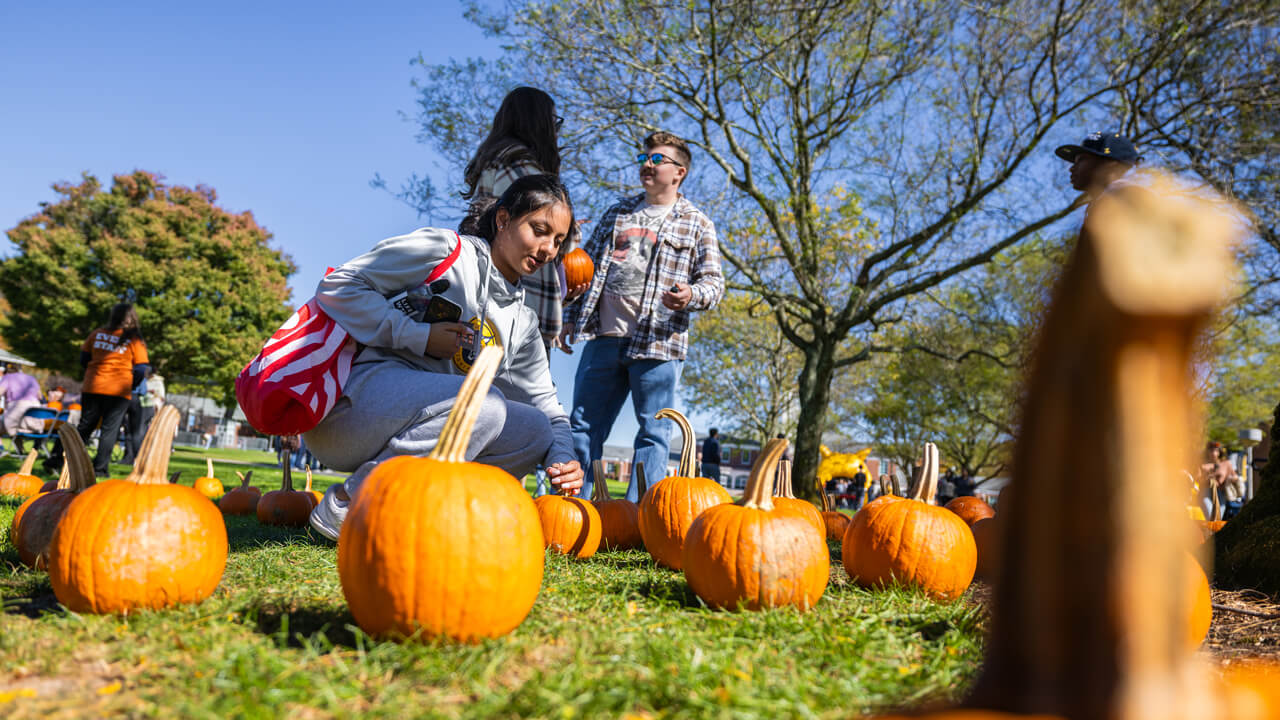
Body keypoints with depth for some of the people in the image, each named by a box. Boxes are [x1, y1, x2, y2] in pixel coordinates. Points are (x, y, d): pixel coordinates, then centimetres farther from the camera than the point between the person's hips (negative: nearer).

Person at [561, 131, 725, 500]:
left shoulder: (696, 223, 7)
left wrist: (691, 296, -19)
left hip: (657, 342, -4)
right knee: (584, 427, 6)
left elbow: (714, 281, 3)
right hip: (604, 337, 4)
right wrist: (570, 317, 13)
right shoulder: (617, 214, 19)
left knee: (653, 434, -1)